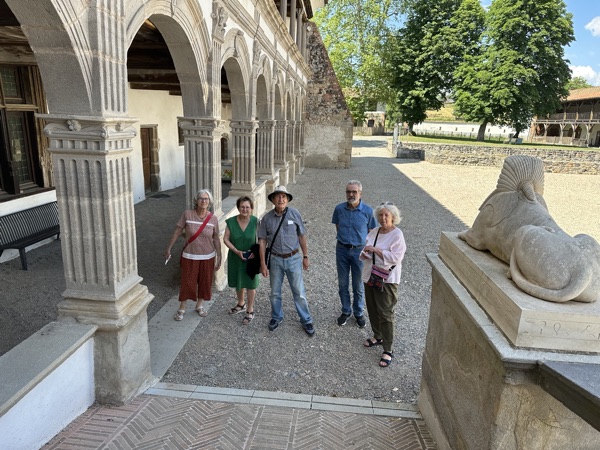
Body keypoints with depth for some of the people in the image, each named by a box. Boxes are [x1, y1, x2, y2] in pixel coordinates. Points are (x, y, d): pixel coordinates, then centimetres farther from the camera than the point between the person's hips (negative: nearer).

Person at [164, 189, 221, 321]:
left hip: (208, 257, 2)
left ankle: (199, 306, 36)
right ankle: (181, 309, 28)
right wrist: (169, 248, 0)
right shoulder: (187, 214, -12)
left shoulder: (213, 219, -8)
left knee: (205, 282, 13)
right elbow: (177, 232, -3)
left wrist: (219, 257, 2)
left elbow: (216, 239, 0)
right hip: (190, 256, -2)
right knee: (187, 283, 7)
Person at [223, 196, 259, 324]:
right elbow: (226, 239, -7)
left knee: (250, 284, 6)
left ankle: (250, 311, 23)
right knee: (238, 282, 20)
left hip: (251, 258, -2)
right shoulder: (231, 222, -10)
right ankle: (241, 304, 44)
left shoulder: (256, 222, -14)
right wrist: (236, 251, -19)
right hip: (235, 257, 3)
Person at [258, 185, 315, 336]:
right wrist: (263, 264, -3)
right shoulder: (267, 218, -5)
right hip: (275, 260, 1)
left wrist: (305, 256, 3)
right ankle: (276, 317, 37)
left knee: (299, 292, 5)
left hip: (294, 259, -1)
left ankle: (306, 320, 22)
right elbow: (262, 241, -1)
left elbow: (302, 236, 1)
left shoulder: (294, 214, -7)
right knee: (275, 292, 15)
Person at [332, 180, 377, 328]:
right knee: (343, 284, 12)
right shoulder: (339, 209, -6)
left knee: (358, 285, 10)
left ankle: (359, 313, 30)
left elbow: (371, 233, -2)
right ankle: (346, 311, 31)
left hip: (359, 250, -2)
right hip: (342, 249, 2)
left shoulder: (368, 211, -12)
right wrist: (344, 239, 8)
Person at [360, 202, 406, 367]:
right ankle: (378, 336, 40)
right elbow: (365, 252, 14)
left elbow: (396, 257, -21)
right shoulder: (374, 232, 8)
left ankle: (388, 350, 9)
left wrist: (376, 250, -23)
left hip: (387, 279, -7)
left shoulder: (397, 234, -12)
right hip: (370, 277, 7)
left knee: (385, 314, -3)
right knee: (372, 310, 18)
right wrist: (364, 253, -9)